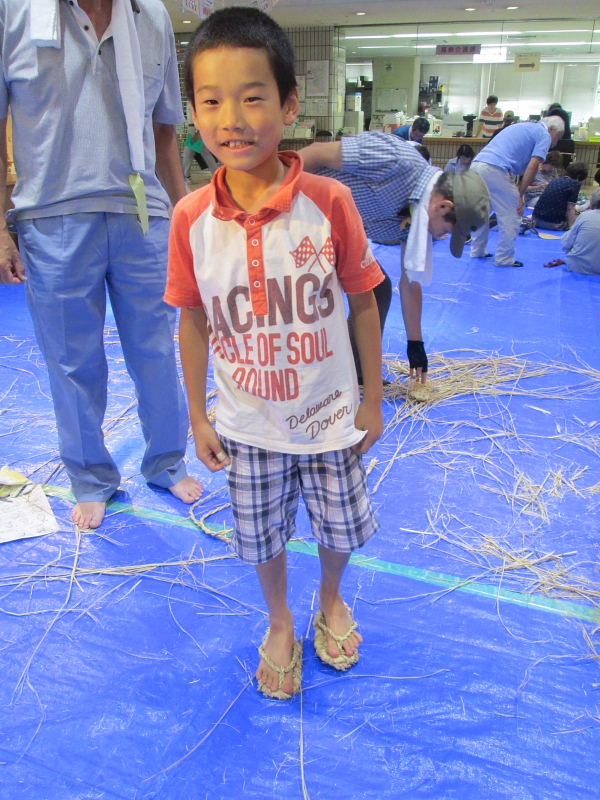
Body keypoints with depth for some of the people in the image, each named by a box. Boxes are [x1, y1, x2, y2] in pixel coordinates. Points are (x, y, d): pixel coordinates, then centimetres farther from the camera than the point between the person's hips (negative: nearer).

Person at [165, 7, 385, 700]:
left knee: (339, 527, 19)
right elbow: (193, 321, -1)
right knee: (262, 538, 18)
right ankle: (280, 624, 49)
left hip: (330, 416, -1)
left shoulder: (330, 202, -16)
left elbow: (362, 304, -7)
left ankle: (330, 601, 53)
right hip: (248, 427, 1)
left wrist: (372, 400, -2)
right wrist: (198, 416, 3)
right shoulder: (190, 218, -11)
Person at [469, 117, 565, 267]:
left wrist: (519, 193, 24)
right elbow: (533, 166, -4)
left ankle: (478, 251, 32)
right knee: (511, 218, 3)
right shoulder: (544, 135, 8)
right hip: (495, 171, -8)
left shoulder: (520, 126, 32)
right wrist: (520, 195, 0)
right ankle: (504, 259, 9)